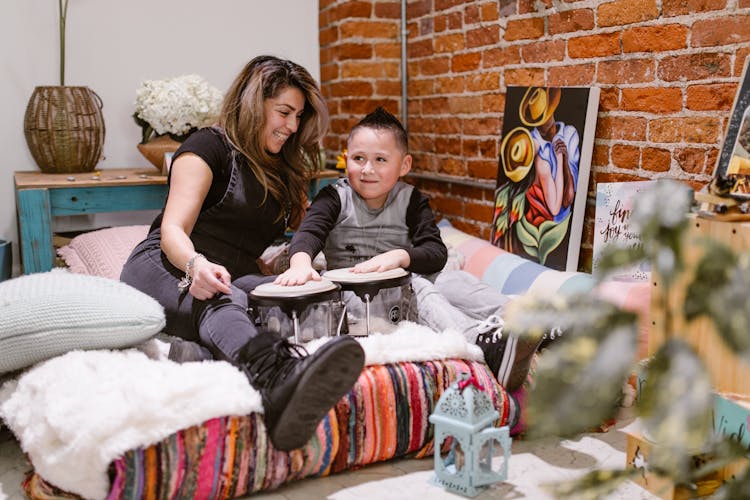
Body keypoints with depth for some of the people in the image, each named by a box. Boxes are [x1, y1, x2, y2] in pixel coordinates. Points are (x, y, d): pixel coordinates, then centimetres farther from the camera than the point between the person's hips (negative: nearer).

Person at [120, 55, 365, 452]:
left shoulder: (281, 170, 20)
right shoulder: (209, 146, -1)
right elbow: (173, 231, -12)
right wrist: (196, 264, -34)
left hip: (229, 280, 6)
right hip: (164, 270, -6)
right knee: (220, 301, -42)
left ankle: (199, 354, -53)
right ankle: (275, 378, -75)